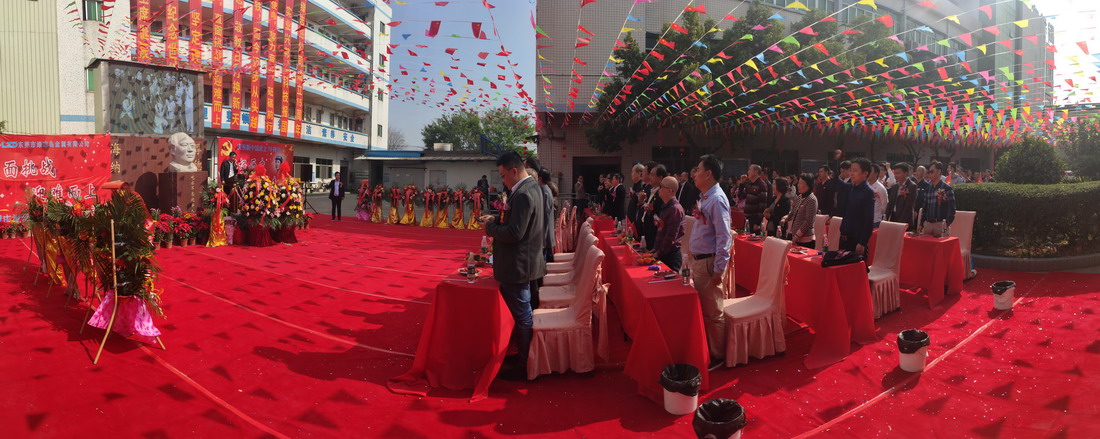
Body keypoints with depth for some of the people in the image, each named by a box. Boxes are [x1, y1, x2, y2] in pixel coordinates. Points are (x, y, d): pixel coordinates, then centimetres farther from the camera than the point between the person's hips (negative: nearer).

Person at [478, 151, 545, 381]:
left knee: (523, 317, 1)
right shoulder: (532, 187, 8)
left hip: (517, 265, -11)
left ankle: (523, 367, 14)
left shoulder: (523, 194, -24)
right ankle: (524, 356, 36)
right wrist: (497, 219, 4)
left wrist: (490, 227, -14)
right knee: (523, 314, 21)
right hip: (523, 261, 11)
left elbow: (515, 233, -28)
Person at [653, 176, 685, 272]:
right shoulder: (665, 206, 14)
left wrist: (659, 253, -13)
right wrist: (655, 249, 12)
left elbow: (671, 236, -19)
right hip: (661, 254, 9)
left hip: (670, 256, -9)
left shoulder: (675, 208, -16)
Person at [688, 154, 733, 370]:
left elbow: (724, 236, -22)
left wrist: (719, 269, -23)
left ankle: (717, 355, 17)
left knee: (713, 312, 3)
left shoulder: (717, 199, -18)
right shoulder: (704, 197, 11)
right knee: (700, 309, 18)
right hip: (698, 260, 9)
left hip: (709, 262, -9)